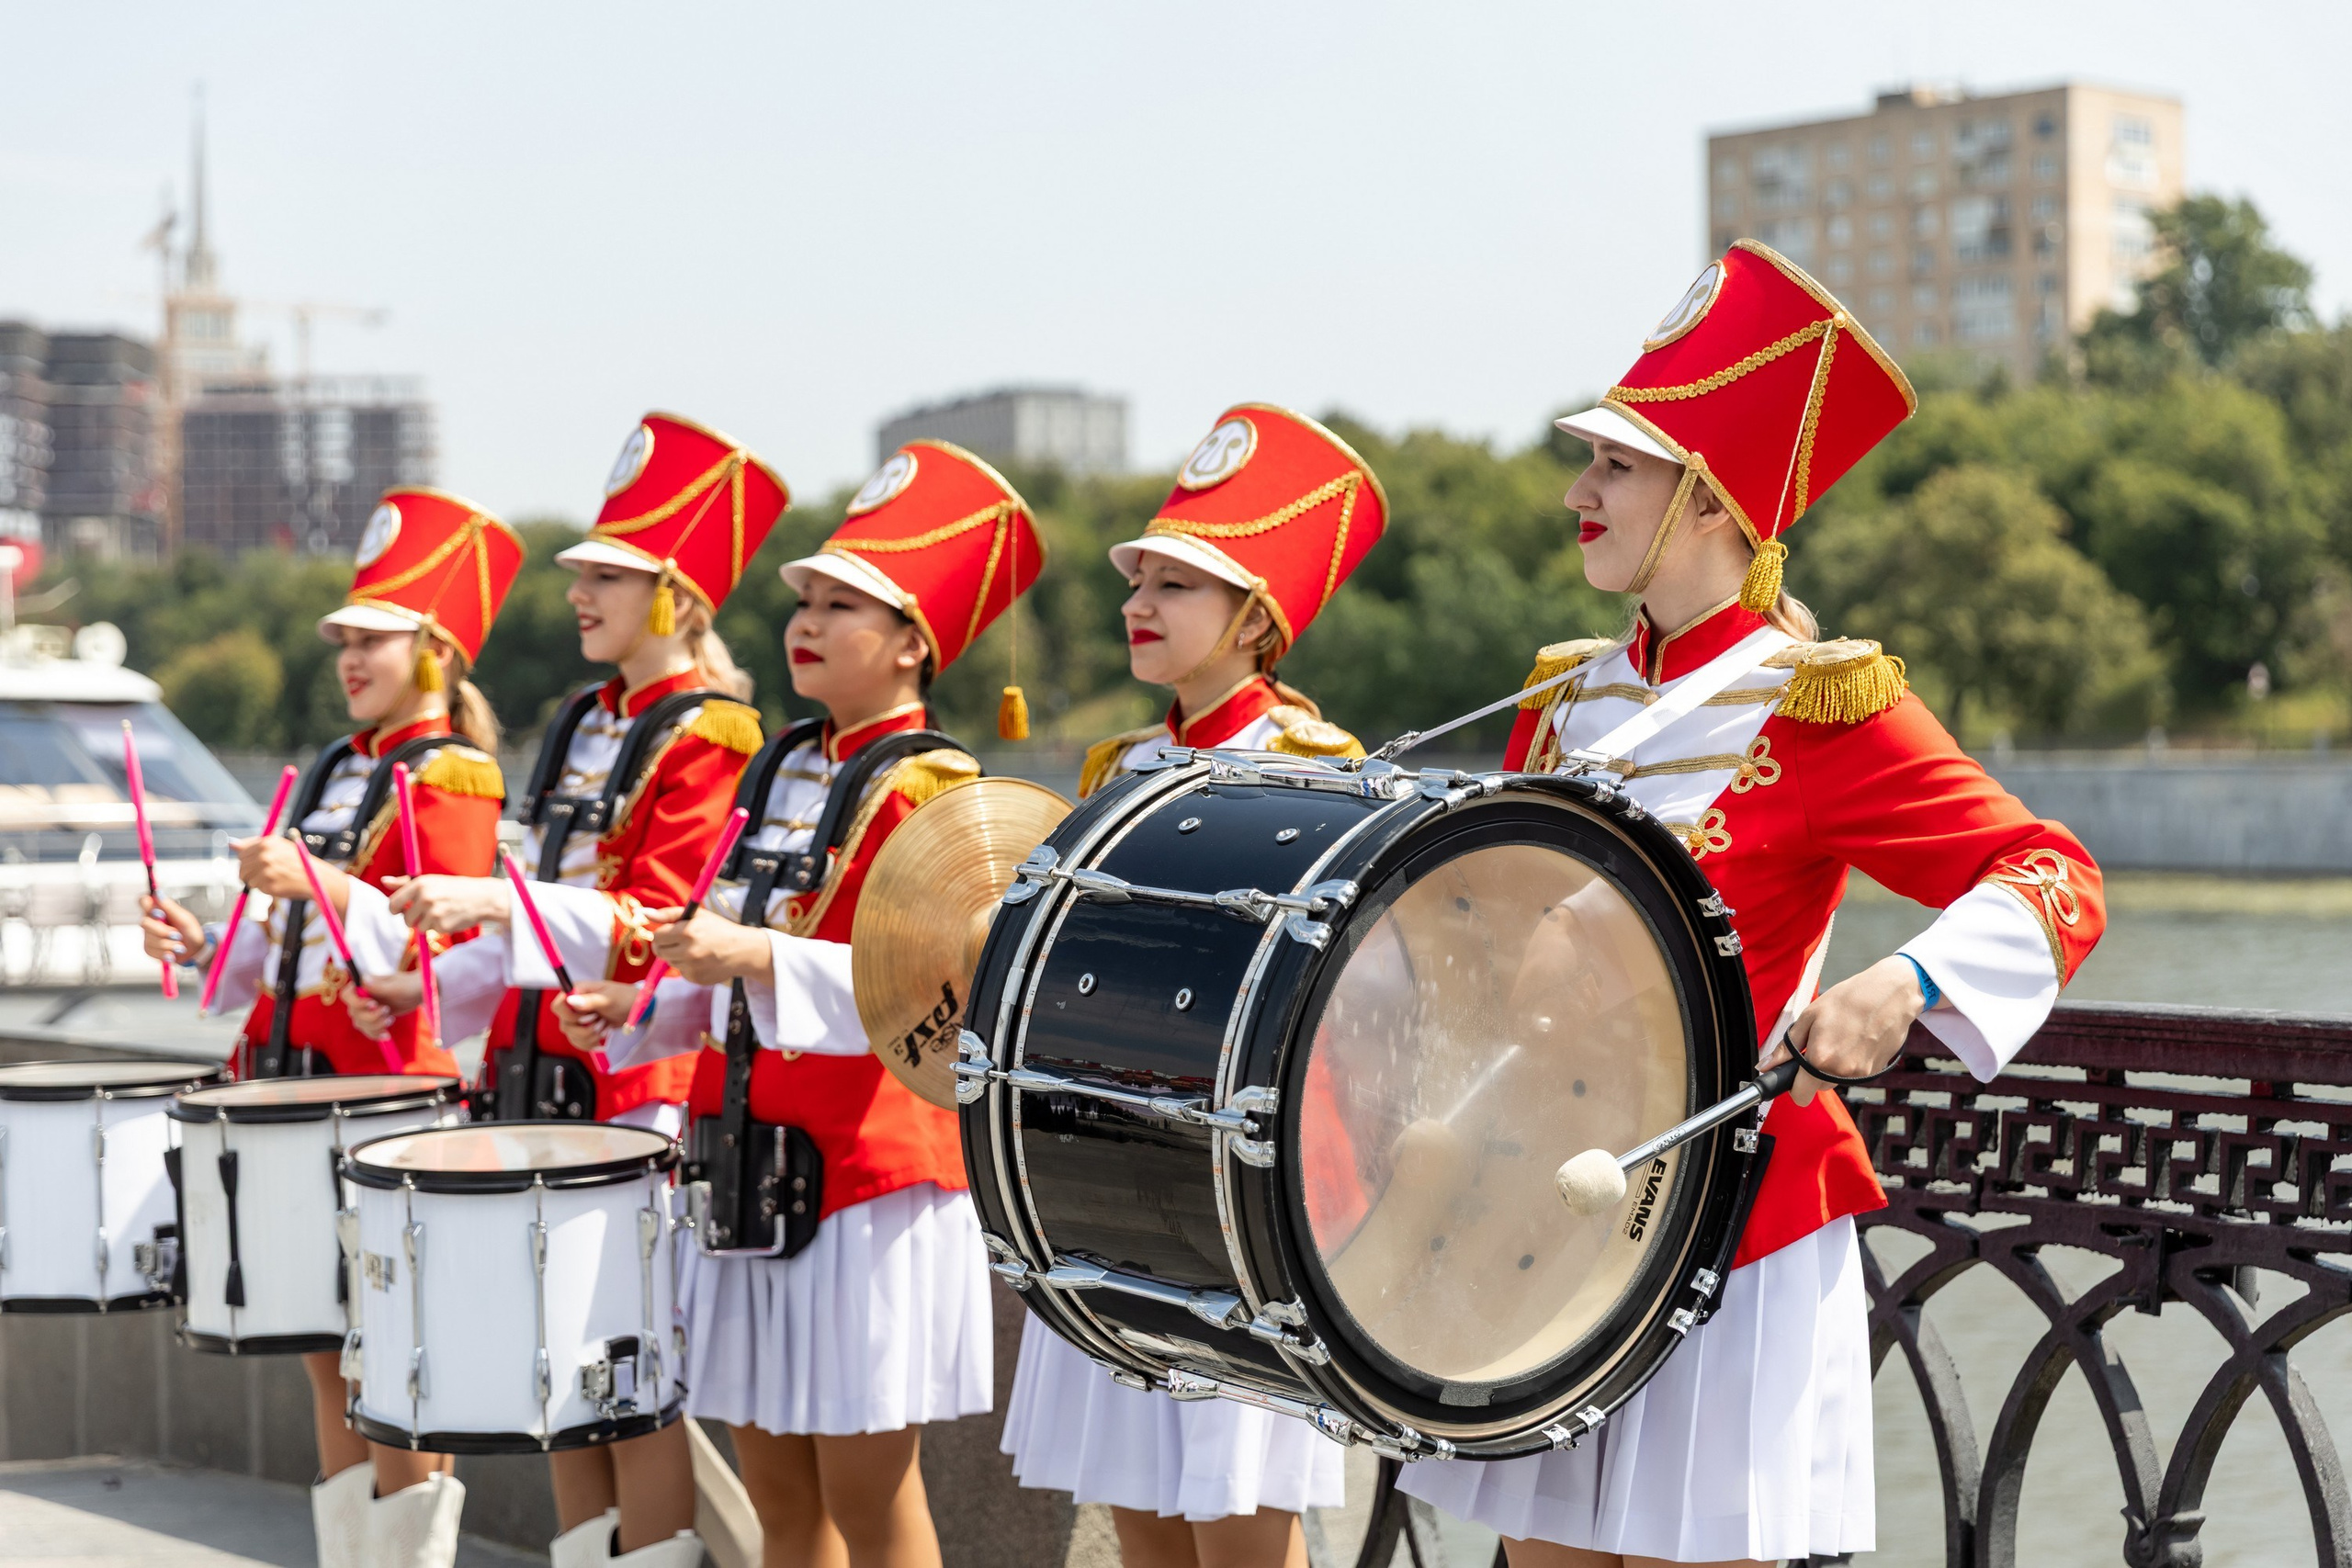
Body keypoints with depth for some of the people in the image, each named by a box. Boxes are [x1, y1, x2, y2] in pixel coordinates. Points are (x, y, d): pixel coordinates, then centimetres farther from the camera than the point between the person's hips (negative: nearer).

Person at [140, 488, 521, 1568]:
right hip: (293, 1074, 8)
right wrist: (208, 948, 8)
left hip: (387, 1086, -8)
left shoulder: (450, 778, -7)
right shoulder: (338, 770, 17)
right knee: (324, 1351, 12)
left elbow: (447, 941, -17)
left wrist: (326, 884, -26)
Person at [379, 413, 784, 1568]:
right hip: (535, 1064, 8)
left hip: (633, 1083, -8)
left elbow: (651, 925, -17)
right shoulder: (581, 723, 15)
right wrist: (431, 987, 10)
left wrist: (493, 899, -27)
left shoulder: (706, 736, -9)